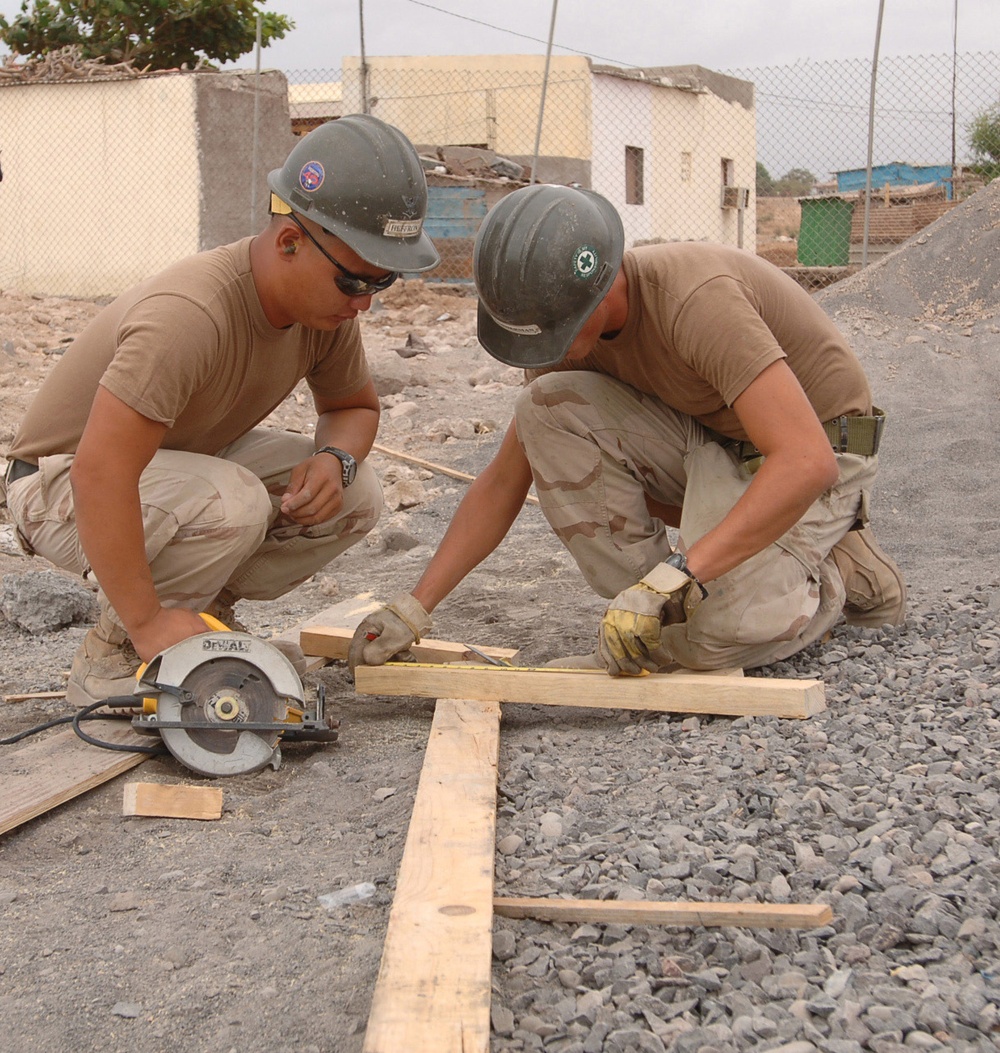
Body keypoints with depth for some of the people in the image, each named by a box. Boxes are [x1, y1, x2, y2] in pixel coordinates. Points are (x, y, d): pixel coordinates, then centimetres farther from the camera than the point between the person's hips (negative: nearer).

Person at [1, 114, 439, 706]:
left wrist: (334, 458, -17)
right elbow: (100, 474, -41)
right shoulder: (189, 314, -37)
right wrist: (147, 622, -38)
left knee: (355, 498, -11)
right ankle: (113, 658, -13)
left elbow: (355, 405, 7)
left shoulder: (328, 302, -11)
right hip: (64, 484, -8)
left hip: (190, 458, 8)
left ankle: (196, 616, 5)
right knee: (234, 503, -36)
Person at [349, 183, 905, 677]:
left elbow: (805, 461, -39)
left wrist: (672, 580, -43)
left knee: (714, 632, -30)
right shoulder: (567, 320, -8)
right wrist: (416, 606, -11)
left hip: (821, 448, -7)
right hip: (711, 437, 7)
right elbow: (504, 480, -2)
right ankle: (647, 614, -7)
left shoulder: (696, 299, -33)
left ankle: (839, 575, 3)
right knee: (545, 410, -16)